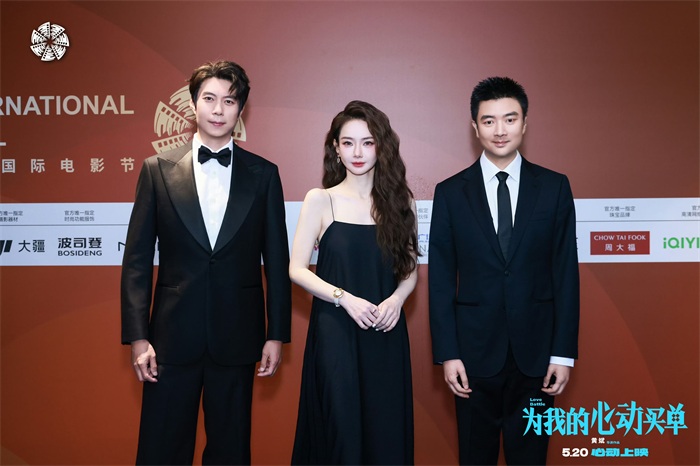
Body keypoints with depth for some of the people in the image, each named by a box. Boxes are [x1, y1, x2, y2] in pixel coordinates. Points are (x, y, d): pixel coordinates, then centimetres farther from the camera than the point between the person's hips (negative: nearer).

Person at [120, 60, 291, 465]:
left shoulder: (263, 174, 3)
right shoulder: (158, 170, 2)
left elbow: (276, 260, 4)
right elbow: (137, 259, 1)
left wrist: (277, 334, 2)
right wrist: (137, 336, -4)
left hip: (237, 337, 1)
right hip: (173, 336, 0)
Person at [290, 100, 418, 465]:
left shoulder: (399, 201, 6)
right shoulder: (320, 200, -1)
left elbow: (411, 268, 10)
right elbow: (297, 268, -3)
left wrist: (397, 299, -10)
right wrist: (345, 298, -15)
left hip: (387, 334, 2)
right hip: (335, 331, -2)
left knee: (386, 430, 8)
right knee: (340, 426, 3)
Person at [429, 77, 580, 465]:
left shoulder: (554, 187, 1)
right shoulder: (450, 193, 0)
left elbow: (565, 272, 1)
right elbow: (440, 280, 0)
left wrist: (564, 352, -2)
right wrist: (447, 354, -5)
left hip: (535, 354, 0)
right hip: (474, 352, 0)